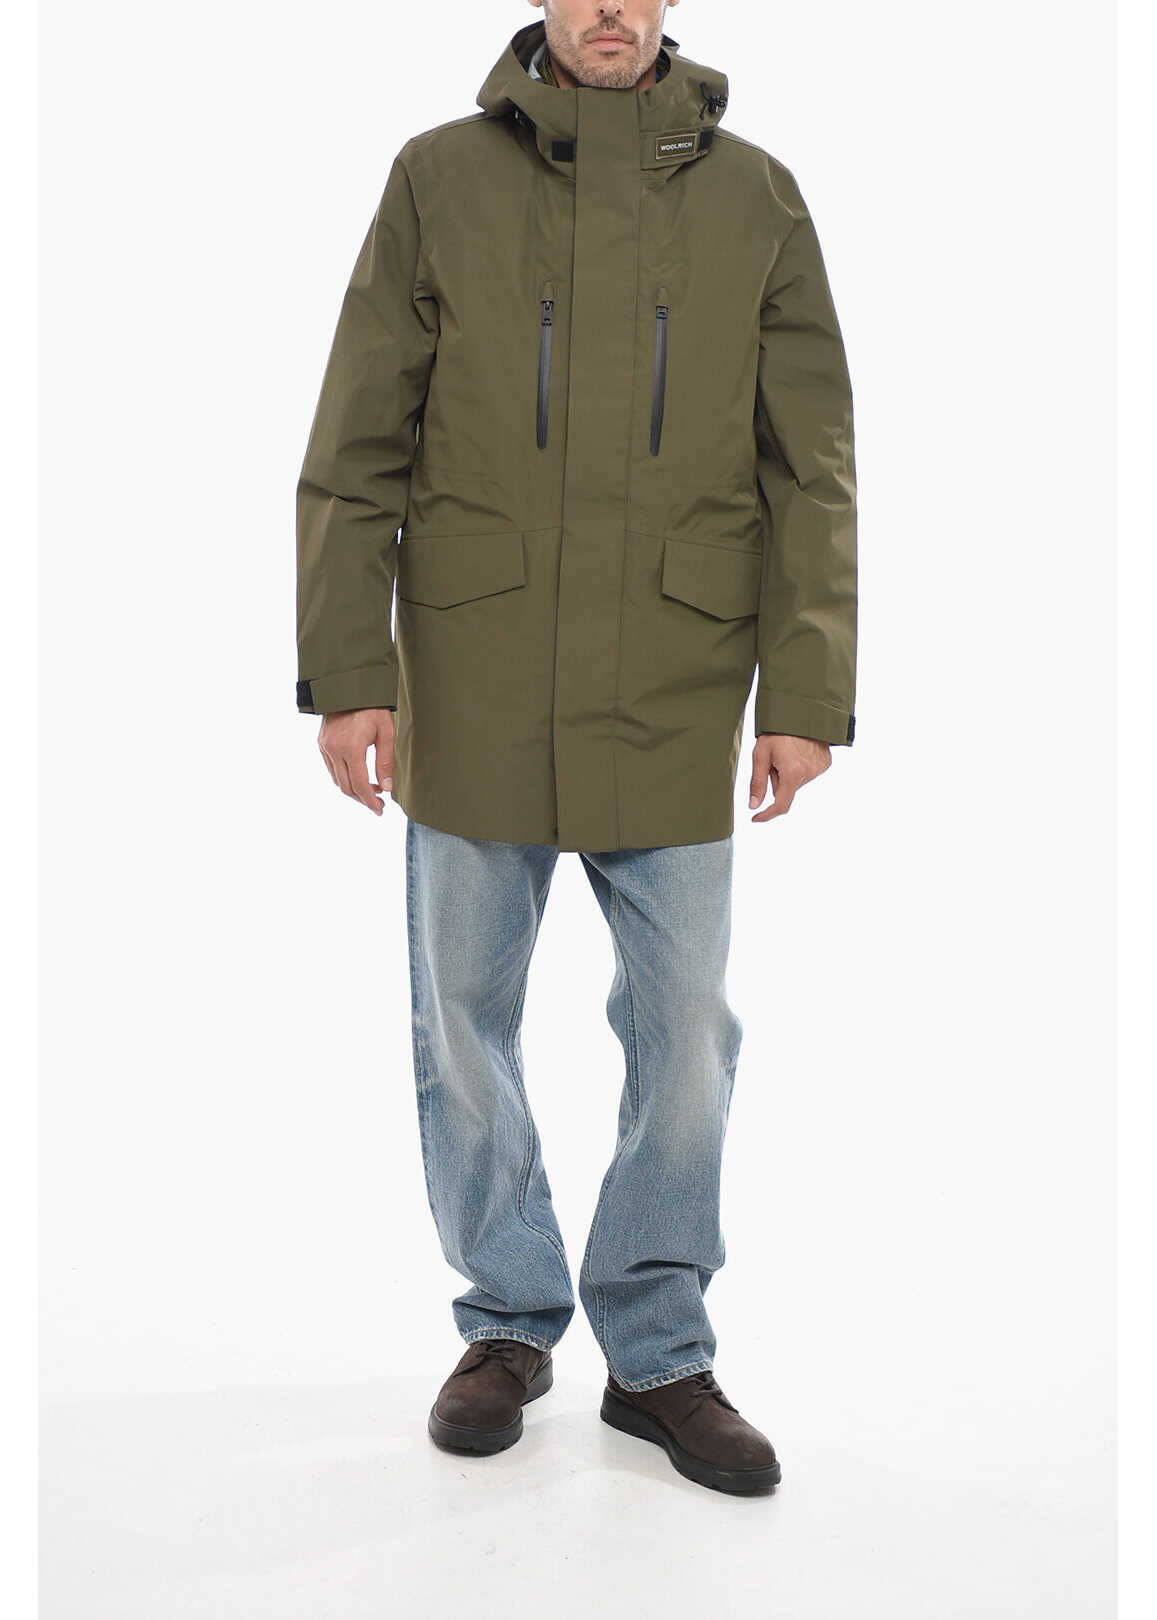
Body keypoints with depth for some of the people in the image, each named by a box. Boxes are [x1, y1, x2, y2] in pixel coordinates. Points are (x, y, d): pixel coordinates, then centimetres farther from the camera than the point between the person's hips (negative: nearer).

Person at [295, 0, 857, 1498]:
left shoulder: (753, 198, 8)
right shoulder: (441, 178, 5)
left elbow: (811, 466, 6)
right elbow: (355, 450, 3)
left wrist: (806, 690, 0)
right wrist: (347, 670, -4)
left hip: (673, 700, 1)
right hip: (471, 689, 0)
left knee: (685, 1033, 5)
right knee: (464, 1023, 8)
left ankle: (659, 1352, 23)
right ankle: (509, 1319, 28)